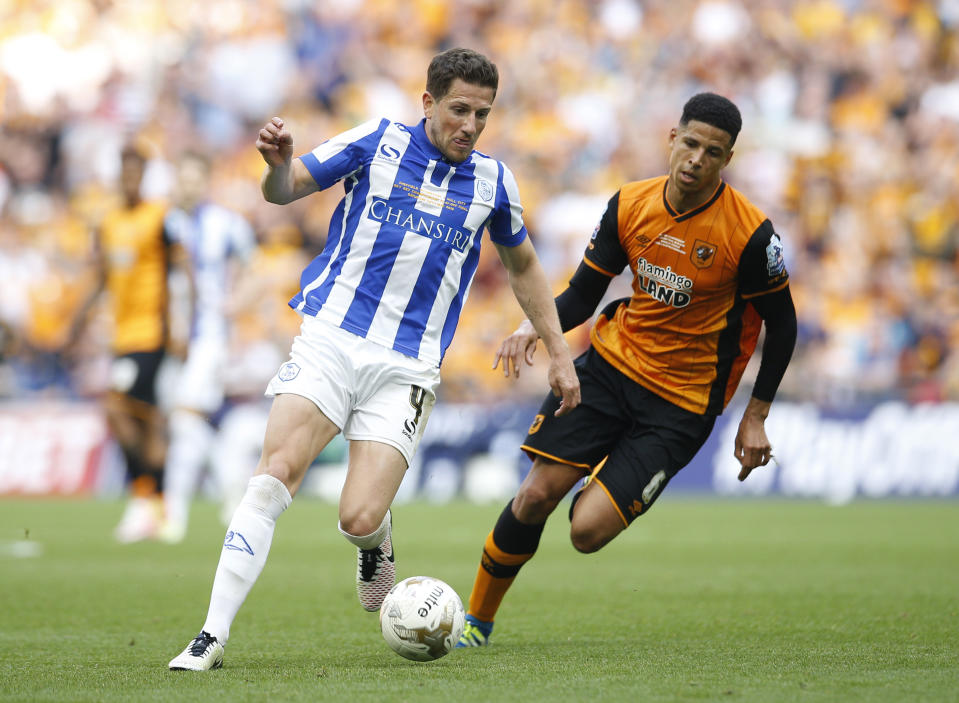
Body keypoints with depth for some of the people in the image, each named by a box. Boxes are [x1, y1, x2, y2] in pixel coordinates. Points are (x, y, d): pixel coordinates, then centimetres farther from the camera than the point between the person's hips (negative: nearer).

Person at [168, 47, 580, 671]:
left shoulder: (492, 182, 8)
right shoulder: (377, 142, 1)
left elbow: (523, 266, 24)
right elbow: (285, 189, 3)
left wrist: (559, 354, 21)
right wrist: (280, 163, -21)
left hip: (407, 369, 1)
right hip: (330, 339, -1)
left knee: (358, 519, -15)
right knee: (275, 475, -19)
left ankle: (376, 543, 25)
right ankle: (212, 637, -15)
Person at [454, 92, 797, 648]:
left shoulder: (750, 233, -16)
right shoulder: (630, 204, -3)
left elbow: (781, 321, -2)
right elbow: (584, 292, 7)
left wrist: (756, 417, -1)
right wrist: (537, 326, -13)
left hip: (682, 403, -3)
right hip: (611, 364, 4)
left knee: (587, 532, -16)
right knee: (536, 497, -6)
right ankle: (477, 623, 13)